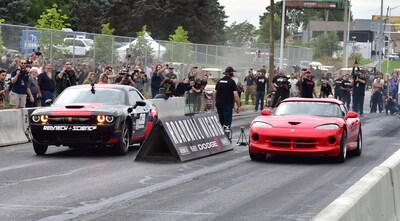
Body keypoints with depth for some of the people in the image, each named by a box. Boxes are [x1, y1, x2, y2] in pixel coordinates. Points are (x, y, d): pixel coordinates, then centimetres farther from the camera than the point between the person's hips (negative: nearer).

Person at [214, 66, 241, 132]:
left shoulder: (219, 81, 9)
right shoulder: (232, 82, -9)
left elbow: (215, 93, 15)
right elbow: (235, 95, -13)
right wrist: (238, 106, -8)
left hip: (219, 104, 6)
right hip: (228, 104, -6)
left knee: (221, 122, 16)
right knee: (227, 122, -4)